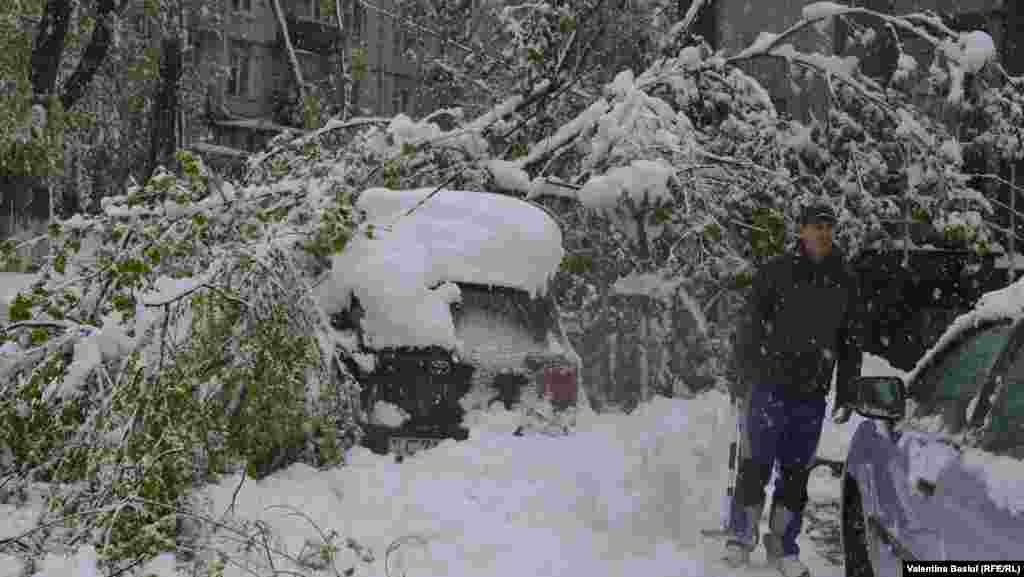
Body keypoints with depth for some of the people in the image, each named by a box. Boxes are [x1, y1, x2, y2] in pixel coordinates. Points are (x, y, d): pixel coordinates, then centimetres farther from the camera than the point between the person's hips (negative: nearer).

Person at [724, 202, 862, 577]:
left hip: (812, 394, 3)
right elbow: (749, 328, 0)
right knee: (756, 465, -2)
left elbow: (851, 342, 14)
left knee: (796, 473, 8)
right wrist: (742, 378, -3)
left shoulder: (845, 281, 9)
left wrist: (846, 394, 11)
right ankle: (741, 538, 14)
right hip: (770, 385, -3)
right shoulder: (775, 272, -2)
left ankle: (783, 547, 20)